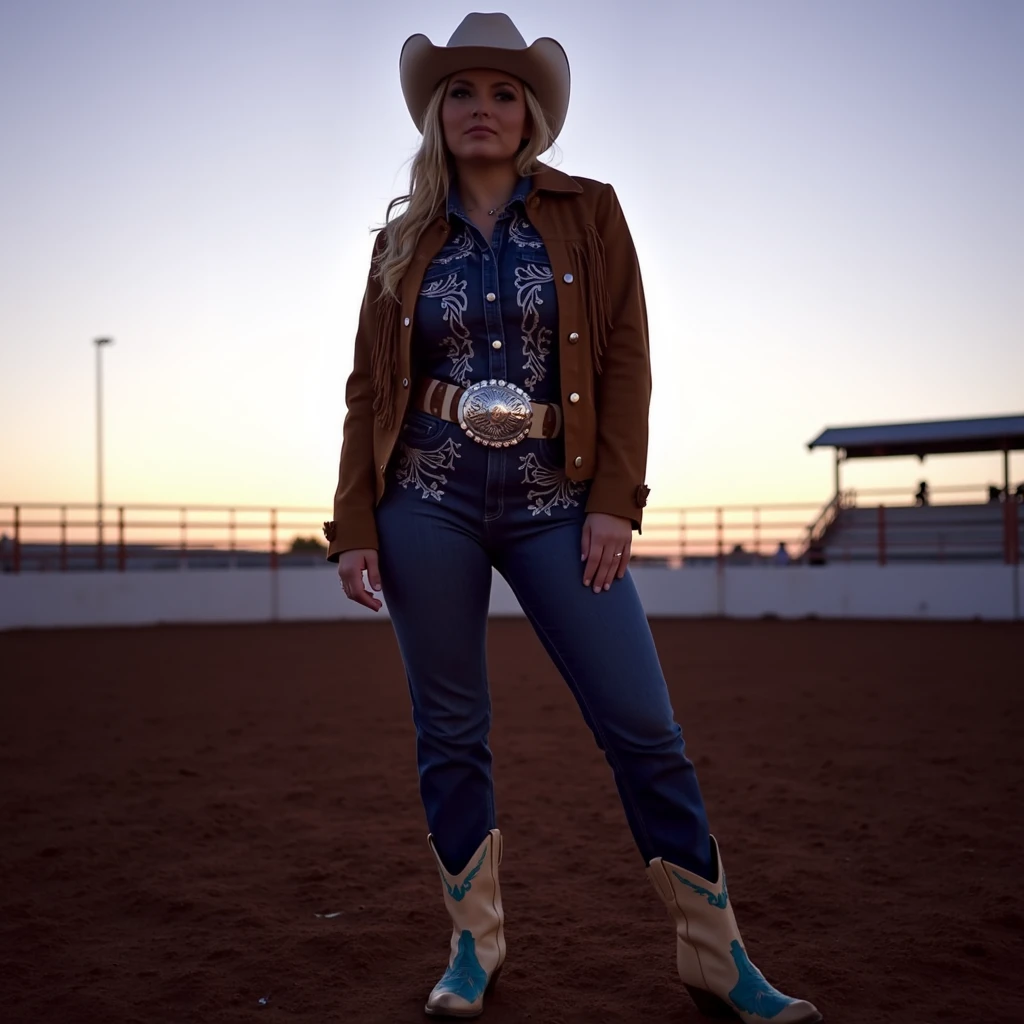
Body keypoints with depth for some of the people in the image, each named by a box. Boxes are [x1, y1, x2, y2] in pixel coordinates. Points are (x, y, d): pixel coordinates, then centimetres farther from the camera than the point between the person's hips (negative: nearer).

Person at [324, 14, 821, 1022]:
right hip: (428, 498, 2)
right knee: (449, 732, 6)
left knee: (643, 727, -3)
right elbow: (368, 388, 8)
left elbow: (625, 360, 0)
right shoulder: (405, 239, 9)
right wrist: (354, 528, 1)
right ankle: (474, 942, 21)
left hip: (552, 502, -1)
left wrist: (613, 502, -9)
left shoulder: (588, 213, 5)